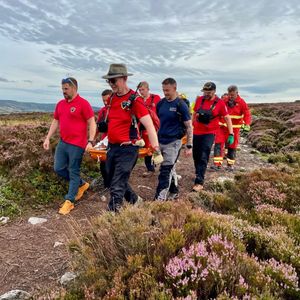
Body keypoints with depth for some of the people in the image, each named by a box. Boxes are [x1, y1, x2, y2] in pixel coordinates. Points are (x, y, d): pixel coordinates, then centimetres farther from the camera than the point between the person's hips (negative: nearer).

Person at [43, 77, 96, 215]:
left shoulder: (83, 103, -11)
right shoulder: (60, 104, 10)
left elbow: (92, 123, -12)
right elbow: (55, 122, 17)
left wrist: (90, 141, -20)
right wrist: (48, 138, 12)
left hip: (77, 145, -8)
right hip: (62, 142, 8)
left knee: (74, 172, 1)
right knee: (59, 168, 12)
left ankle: (69, 201, 12)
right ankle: (81, 184, 29)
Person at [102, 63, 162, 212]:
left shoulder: (134, 99, -14)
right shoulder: (113, 98, 9)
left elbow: (149, 125, -19)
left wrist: (156, 150, -25)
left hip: (127, 149, -8)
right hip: (111, 147, 9)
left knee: (117, 188, -7)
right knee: (112, 181, 21)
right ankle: (134, 201, 41)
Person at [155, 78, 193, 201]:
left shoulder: (181, 105, -9)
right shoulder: (161, 103, 7)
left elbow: (189, 127, -7)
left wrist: (189, 146, -10)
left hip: (173, 142, -6)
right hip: (161, 141, 6)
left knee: (165, 171, -8)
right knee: (170, 169, 17)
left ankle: (159, 199, -5)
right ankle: (174, 192, 33)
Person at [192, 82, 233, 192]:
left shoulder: (220, 103, -9)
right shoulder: (199, 100, 2)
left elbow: (227, 118, -4)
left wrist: (231, 134, -8)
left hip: (209, 133, -4)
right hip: (196, 132, 4)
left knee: (203, 158, -9)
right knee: (196, 156, 13)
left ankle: (199, 182, -7)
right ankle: (199, 174, 35)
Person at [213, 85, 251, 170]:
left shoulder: (241, 102, -4)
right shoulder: (224, 101, 0)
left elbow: (247, 114, -9)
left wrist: (247, 124, -24)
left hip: (234, 129, -1)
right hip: (222, 127, 1)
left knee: (232, 147, 8)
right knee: (218, 144, -9)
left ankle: (230, 164, 22)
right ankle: (217, 164, -6)